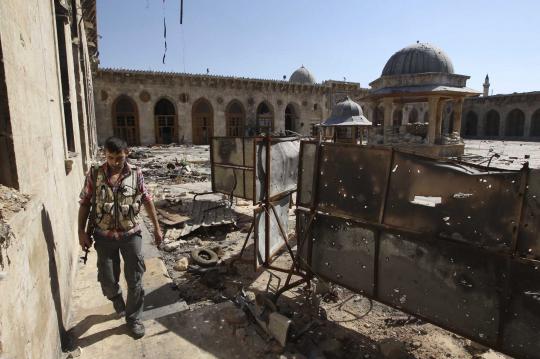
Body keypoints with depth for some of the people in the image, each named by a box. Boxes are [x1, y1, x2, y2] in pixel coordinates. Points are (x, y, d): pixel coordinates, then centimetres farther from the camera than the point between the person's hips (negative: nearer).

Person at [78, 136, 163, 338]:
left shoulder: (135, 174, -6)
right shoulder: (94, 174, -6)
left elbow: (147, 200, 2)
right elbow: (85, 203, 1)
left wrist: (157, 227, 3)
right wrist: (82, 232, -2)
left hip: (131, 234, 0)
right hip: (104, 236, 1)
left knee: (135, 280, 5)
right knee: (107, 279, 10)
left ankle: (133, 318, 25)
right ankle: (116, 298, 45)